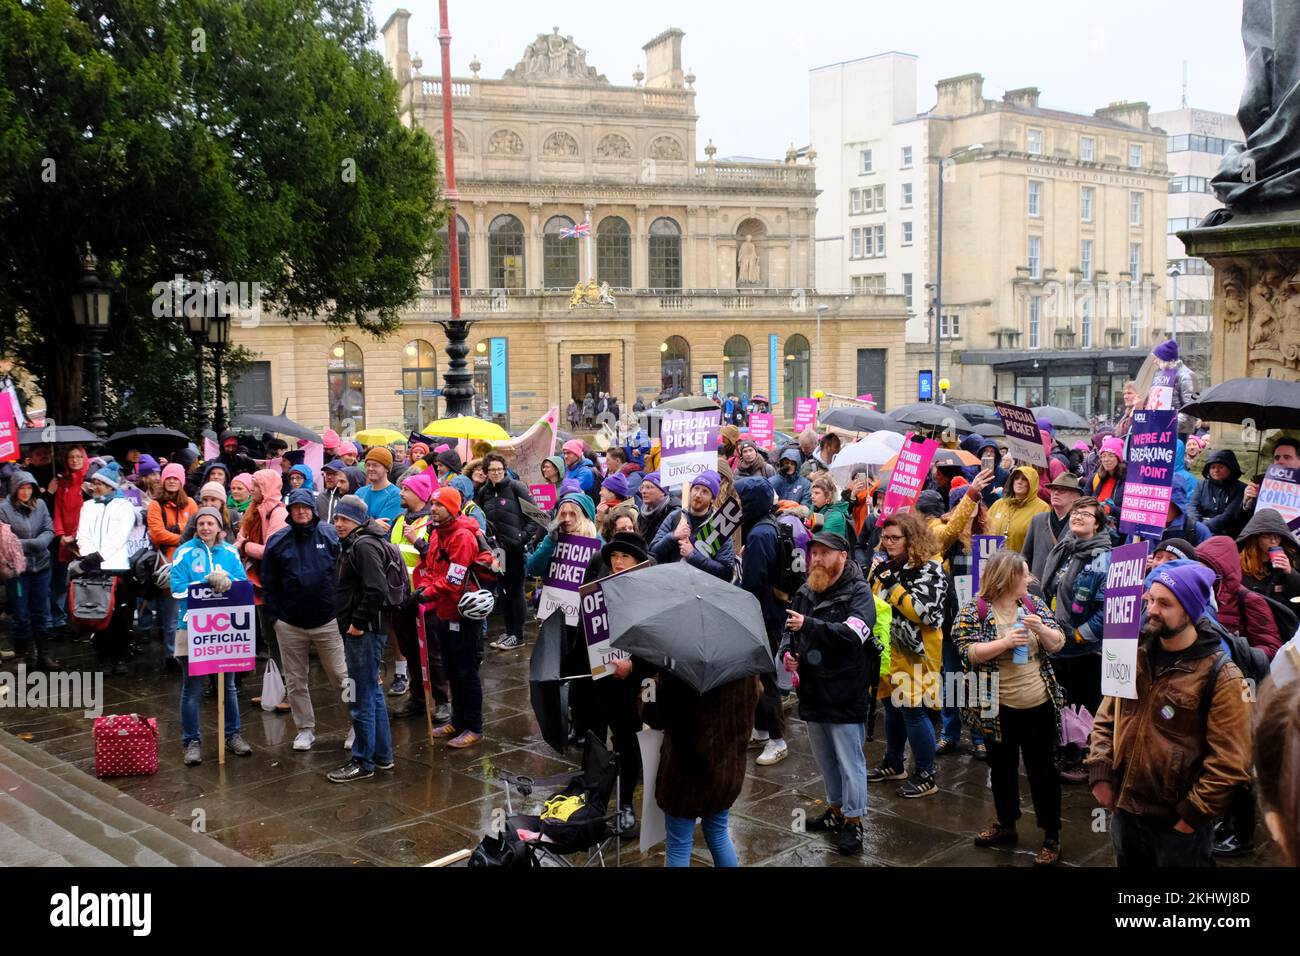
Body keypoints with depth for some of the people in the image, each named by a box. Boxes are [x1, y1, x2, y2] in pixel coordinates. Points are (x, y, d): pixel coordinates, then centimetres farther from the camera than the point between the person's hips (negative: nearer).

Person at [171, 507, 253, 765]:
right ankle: (192, 741, 11)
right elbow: (178, 590, -11)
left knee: (228, 684, 14)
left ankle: (232, 734, 26)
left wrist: (226, 581, -19)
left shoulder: (230, 553, 6)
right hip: (193, 627, -3)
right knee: (192, 687, 2)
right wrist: (208, 582, -18)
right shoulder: (184, 552, -3)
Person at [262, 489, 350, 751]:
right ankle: (305, 729, 22)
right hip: (290, 625, 2)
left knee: (340, 676, 4)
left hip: (327, 621, -2)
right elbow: (268, 583, 5)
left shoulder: (330, 535, -2)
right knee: (295, 681, 10)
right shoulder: (278, 541, 2)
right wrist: (274, 616, 1)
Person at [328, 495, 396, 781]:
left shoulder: (364, 546, -16)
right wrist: (352, 623, 14)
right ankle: (382, 755, 27)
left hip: (364, 632, -11)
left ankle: (363, 762, 5)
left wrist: (358, 623, -20)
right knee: (373, 693, 17)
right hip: (359, 631, 11)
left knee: (361, 698, -3)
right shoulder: (352, 544, 16)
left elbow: (376, 590, -26)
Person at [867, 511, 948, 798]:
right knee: (892, 707, 18)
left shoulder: (930, 569, -13)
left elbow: (925, 613, -22)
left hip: (914, 653, -8)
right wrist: (874, 578, -1)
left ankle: (925, 776, 6)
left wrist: (891, 583, -22)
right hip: (889, 650, 8)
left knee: (913, 711, -5)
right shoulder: (889, 565, 10)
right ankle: (893, 763, 34)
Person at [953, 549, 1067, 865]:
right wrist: (1005, 642, -24)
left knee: (1042, 770, 7)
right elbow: (967, 652, -16)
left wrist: (1041, 628, -18)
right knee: (1002, 768, 16)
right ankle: (1005, 824, 35)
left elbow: (1057, 644, 1)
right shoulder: (974, 611, -9)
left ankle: (1052, 838, 16)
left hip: (1040, 705, 1)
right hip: (998, 709, -1)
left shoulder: (1034, 603, 1)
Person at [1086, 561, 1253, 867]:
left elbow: (1230, 761, -16)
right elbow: (1106, 718, 10)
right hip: (1124, 808, 5)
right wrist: (1100, 774, 0)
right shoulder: (1134, 654, 3)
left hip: (1178, 821, -5)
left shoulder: (1219, 675, -15)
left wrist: (1193, 814, -14)